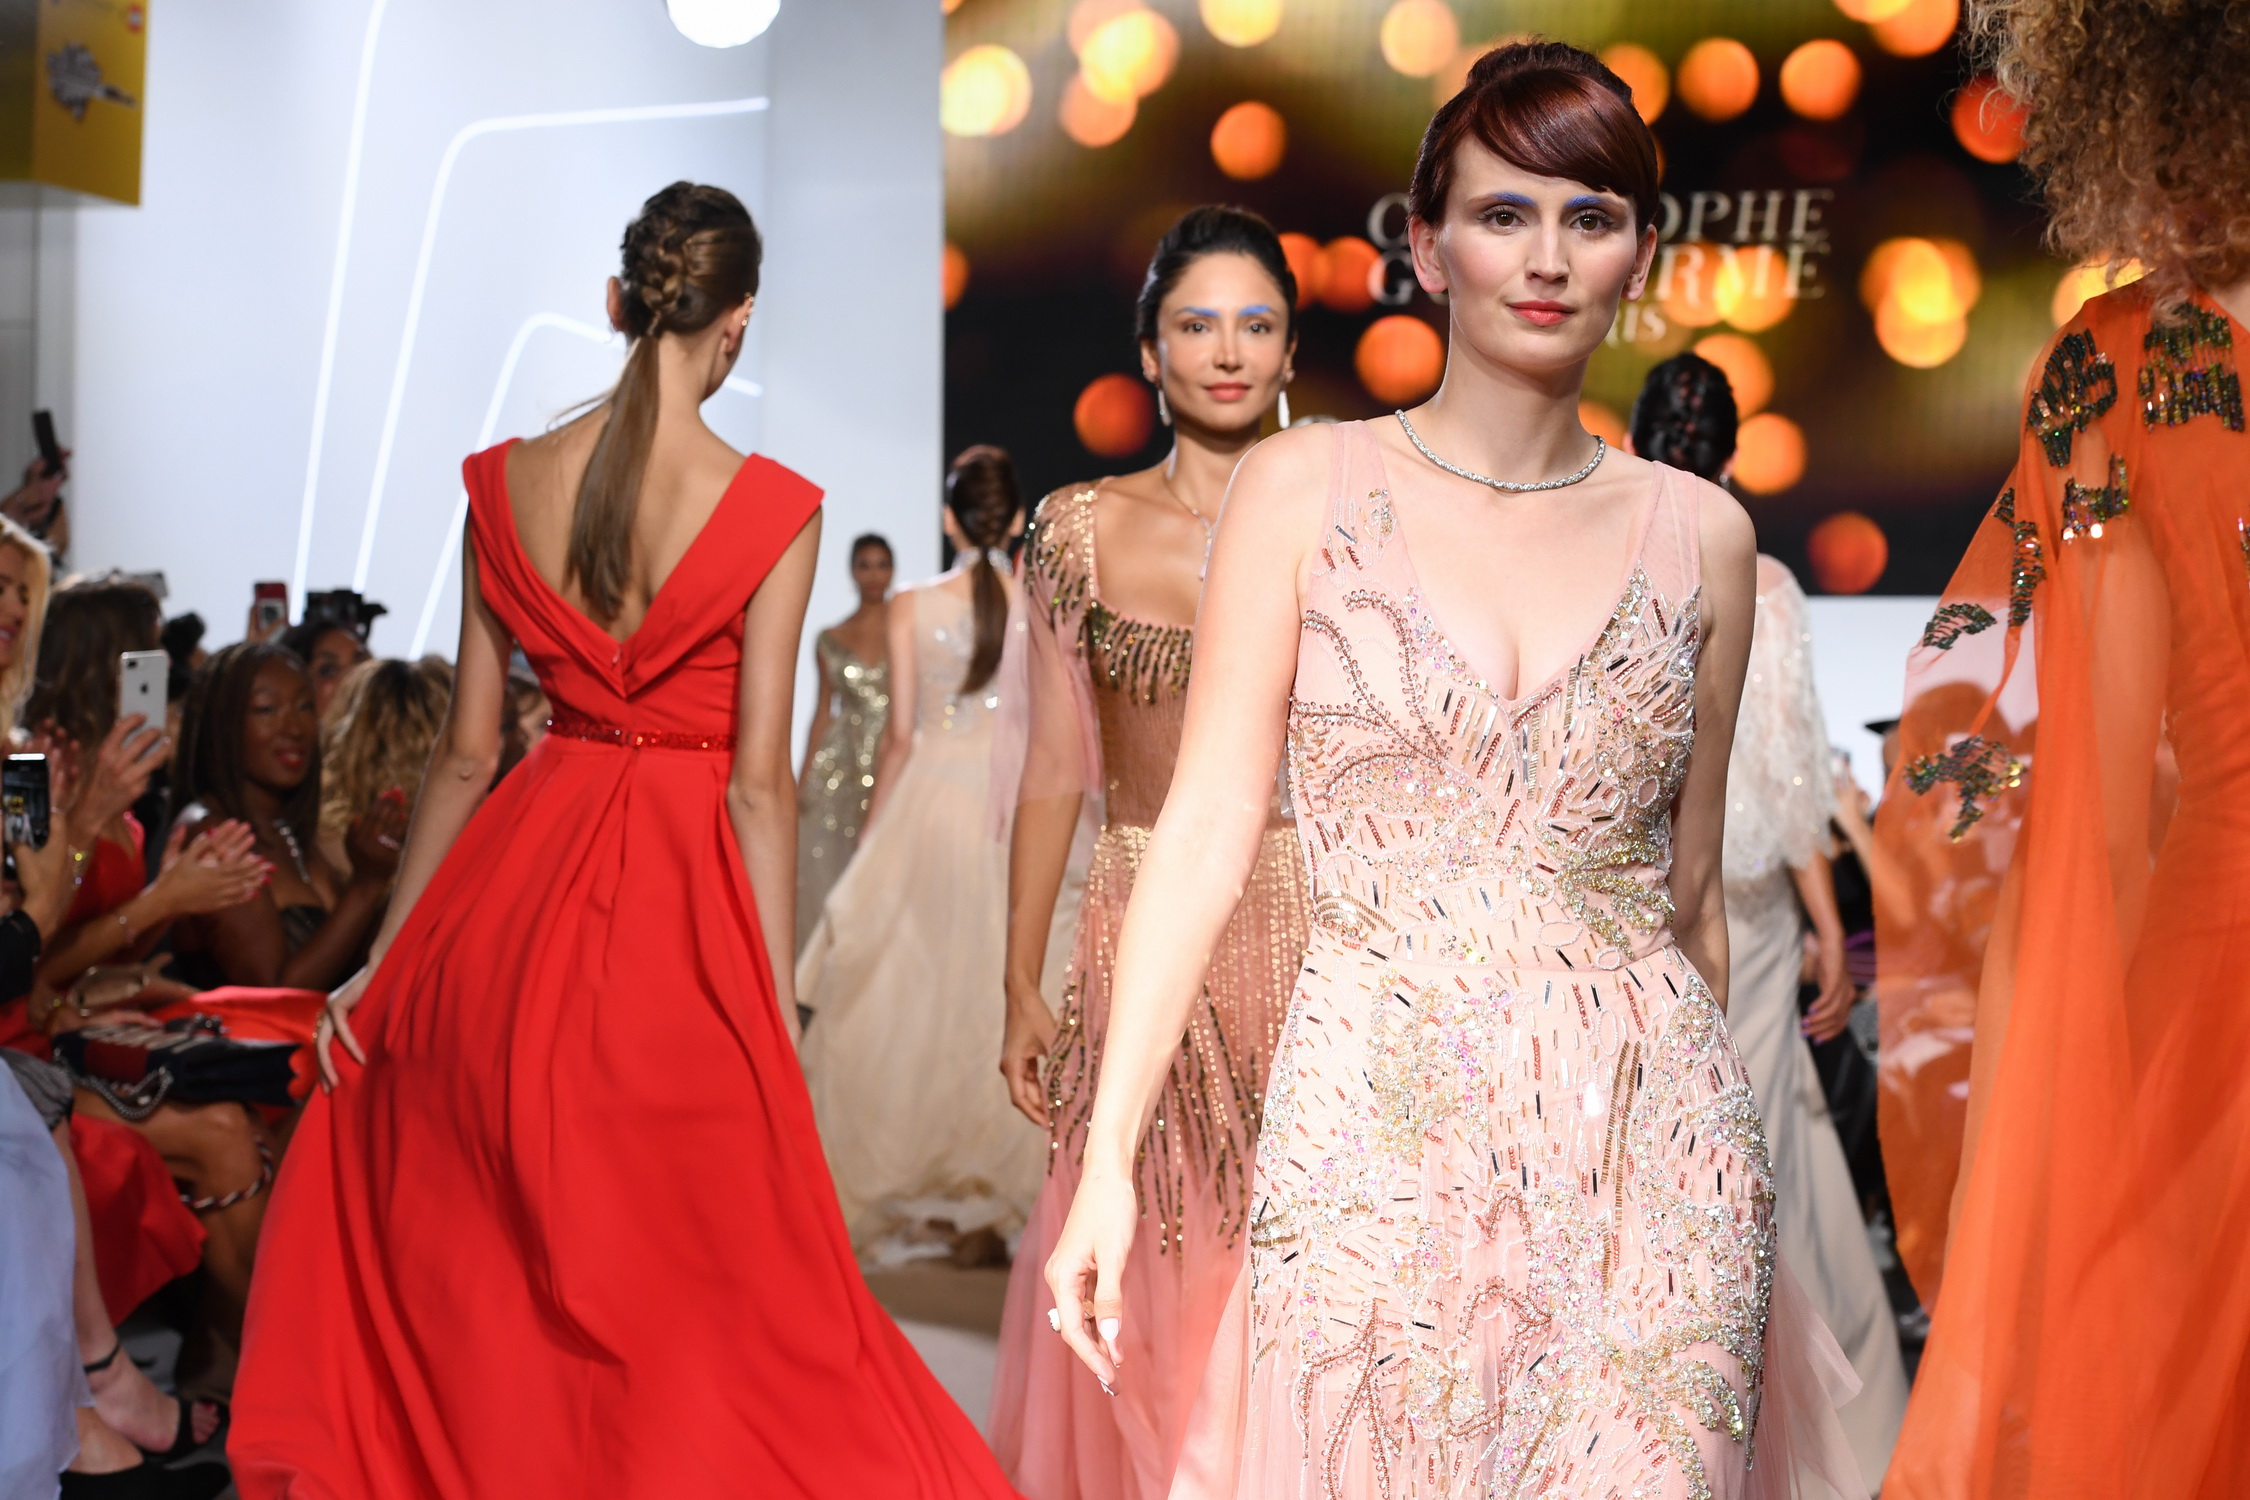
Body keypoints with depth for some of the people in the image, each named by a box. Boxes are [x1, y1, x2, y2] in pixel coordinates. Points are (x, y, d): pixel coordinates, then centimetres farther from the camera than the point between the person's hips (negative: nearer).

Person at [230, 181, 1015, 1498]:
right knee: (717, 1282, 9)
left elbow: (466, 755, 2)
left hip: (517, 873, 4)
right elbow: (759, 783, -12)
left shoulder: (505, 484, 0)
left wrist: (381, 965, 11)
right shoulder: (771, 511, -10)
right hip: (681, 897, -4)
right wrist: (775, 1018, -7)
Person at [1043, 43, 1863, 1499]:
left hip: (1644, 1152, 2)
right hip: (1377, 1142, -1)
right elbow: (1208, 828, -3)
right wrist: (1110, 1155, -8)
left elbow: (1690, 888, 13)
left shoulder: (1701, 533, 6)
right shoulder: (1307, 488, 0)